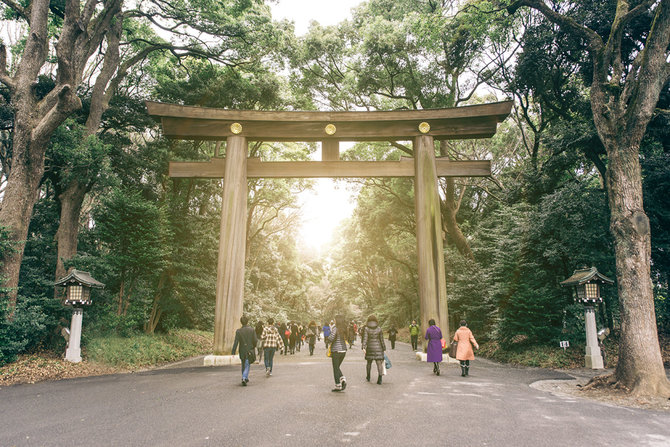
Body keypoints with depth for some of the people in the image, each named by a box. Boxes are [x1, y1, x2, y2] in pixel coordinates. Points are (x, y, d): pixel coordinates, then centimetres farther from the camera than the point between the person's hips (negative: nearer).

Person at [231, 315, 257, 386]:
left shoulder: (238, 331, -8)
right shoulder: (252, 330, -7)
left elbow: (236, 342, -12)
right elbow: (255, 340, -7)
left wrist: (233, 352, -12)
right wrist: (254, 346, 14)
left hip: (242, 351, 1)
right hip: (249, 351, -1)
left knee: (243, 365, 19)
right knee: (247, 365, 1)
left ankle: (246, 378, 30)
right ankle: (244, 378, -18)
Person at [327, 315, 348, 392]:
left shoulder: (335, 328, -14)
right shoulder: (344, 329, 7)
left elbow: (331, 338, -23)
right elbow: (345, 339, 11)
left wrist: (328, 338, 1)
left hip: (336, 350, -6)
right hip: (343, 350, 6)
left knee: (335, 368, 4)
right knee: (337, 367, 20)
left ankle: (338, 385, 6)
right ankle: (342, 379, 1)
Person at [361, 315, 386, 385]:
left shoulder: (366, 329, -4)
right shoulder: (379, 329, -2)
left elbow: (365, 339, -14)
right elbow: (382, 340, 1)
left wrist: (363, 347, -18)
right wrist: (383, 348, 10)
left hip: (370, 348, 1)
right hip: (378, 348, -1)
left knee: (369, 362, 17)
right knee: (379, 363, -3)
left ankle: (368, 377, 32)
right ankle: (380, 379, -16)